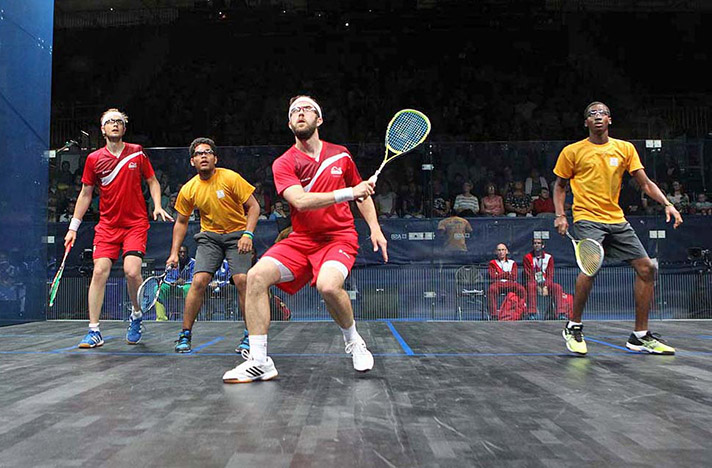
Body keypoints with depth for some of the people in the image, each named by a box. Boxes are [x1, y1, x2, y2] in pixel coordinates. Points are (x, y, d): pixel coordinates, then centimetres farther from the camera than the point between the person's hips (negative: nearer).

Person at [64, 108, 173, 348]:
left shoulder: (137, 152, 4)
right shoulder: (93, 159, 5)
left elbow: (152, 181, 12)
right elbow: (85, 194, 12)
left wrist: (157, 206, -6)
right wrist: (73, 227, 9)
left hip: (136, 223, -1)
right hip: (107, 225, 2)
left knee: (132, 271, -16)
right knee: (99, 272, -8)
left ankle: (136, 315, 12)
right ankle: (94, 332, 1)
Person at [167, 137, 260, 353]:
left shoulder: (231, 178, -12)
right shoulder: (188, 189, -2)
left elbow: (253, 206, -8)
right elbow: (181, 222, 10)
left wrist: (248, 234, -21)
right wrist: (174, 253, 5)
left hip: (237, 234, -2)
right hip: (209, 236, 2)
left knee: (242, 280, -18)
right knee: (198, 281, -13)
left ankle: (250, 335, -2)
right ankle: (185, 335, 3)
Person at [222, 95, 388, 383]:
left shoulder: (340, 154, 7)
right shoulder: (283, 164, 0)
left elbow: (363, 194, 19)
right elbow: (300, 201, -19)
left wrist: (375, 228, 7)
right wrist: (347, 193, -26)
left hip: (339, 237, -1)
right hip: (301, 240, 2)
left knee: (328, 285, -33)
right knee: (257, 275, -21)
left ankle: (354, 343, -2)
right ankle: (259, 362, -10)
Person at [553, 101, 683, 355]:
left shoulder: (625, 148, 11)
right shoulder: (572, 151, 3)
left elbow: (645, 183, 11)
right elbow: (560, 185, 10)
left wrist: (667, 204, -4)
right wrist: (560, 215, -4)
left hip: (617, 220, 5)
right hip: (587, 218, -5)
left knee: (646, 267, 0)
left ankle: (640, 336, 13)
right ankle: (573, 327, -7)